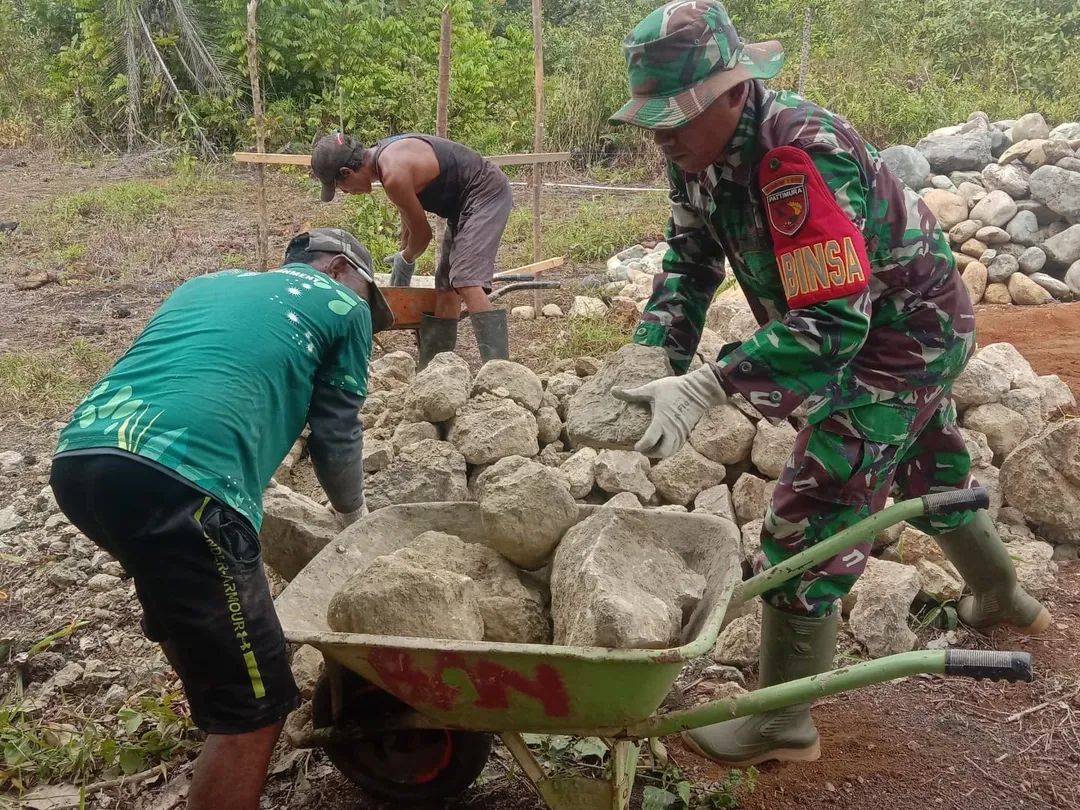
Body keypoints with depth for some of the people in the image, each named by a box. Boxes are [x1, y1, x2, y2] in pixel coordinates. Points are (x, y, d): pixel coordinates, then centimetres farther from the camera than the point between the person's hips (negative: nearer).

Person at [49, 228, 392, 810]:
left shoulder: (207, 283, 34)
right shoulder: (341, 304, 18)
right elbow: (335, 436, 21)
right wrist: (353, 515, 41)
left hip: (77, 459, 9)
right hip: (176, 478, -8)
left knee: (184, 599, 36)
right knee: (254, 707, 1)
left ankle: (214, 710, 57)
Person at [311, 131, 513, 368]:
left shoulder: (394, 176, -24)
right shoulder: (386, 153, 5)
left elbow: (423, 233, -10)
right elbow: (409, 217, 19)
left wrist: (406, 260, 10)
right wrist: (402, 257, 29)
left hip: (486, 193, -10)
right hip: (465, 204, 10)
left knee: (467, 284, -23)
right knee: (446, 289, 9)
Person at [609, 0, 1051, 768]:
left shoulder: (799, 154, -36)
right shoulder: (699, 150, -10)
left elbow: (832, 322, -40)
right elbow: (688, 266, -4)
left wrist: (705, 386, -47)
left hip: (906, 335, -9)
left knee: (809, 518, -10)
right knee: (929, 475, 28)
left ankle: (783, 725, 4)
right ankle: (1003, 598, 54)